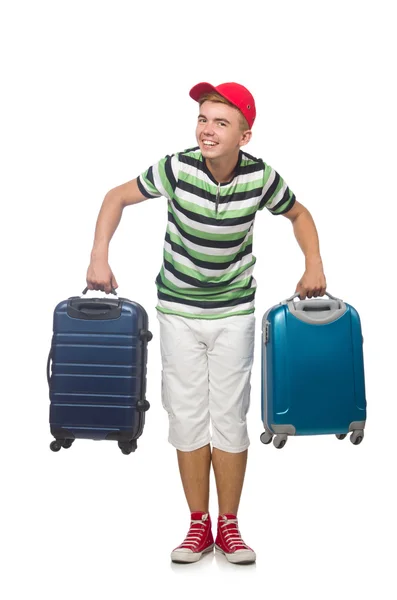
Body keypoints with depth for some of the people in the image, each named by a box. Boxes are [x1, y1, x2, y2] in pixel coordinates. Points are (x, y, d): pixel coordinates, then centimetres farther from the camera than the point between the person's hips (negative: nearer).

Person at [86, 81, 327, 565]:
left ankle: (229, 525, 19)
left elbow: (298, 215, 6)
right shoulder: (177, 168, -16)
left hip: (234, 312, 0)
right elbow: (118, 197, -3)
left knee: (230, 417, 3)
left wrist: (314, 266, -6)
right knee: (186, 415, 4)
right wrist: (99, 257, -13)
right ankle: (199, 524, 19)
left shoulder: (260, 176, -13)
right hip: (179, 310, 0)